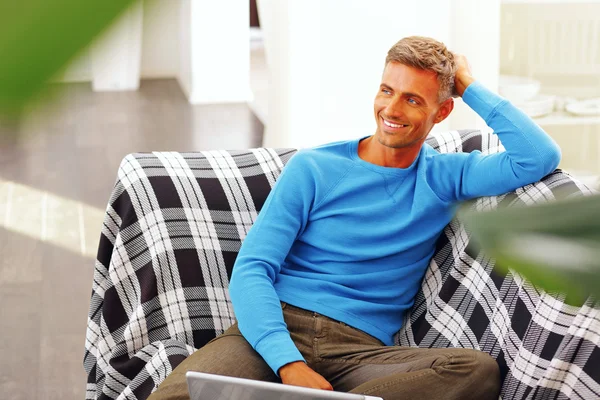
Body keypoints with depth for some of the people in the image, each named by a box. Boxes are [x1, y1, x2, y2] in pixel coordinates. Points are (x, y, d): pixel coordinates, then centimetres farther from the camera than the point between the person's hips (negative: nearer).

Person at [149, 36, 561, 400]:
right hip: (277, 330, -3)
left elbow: (541, 158, 2)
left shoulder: (444, 177, 15)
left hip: (359, 351, 3)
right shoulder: (313, 168, 8)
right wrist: (290, 364, -19)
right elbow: (251, 270, -2)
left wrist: (470, 87, 8)